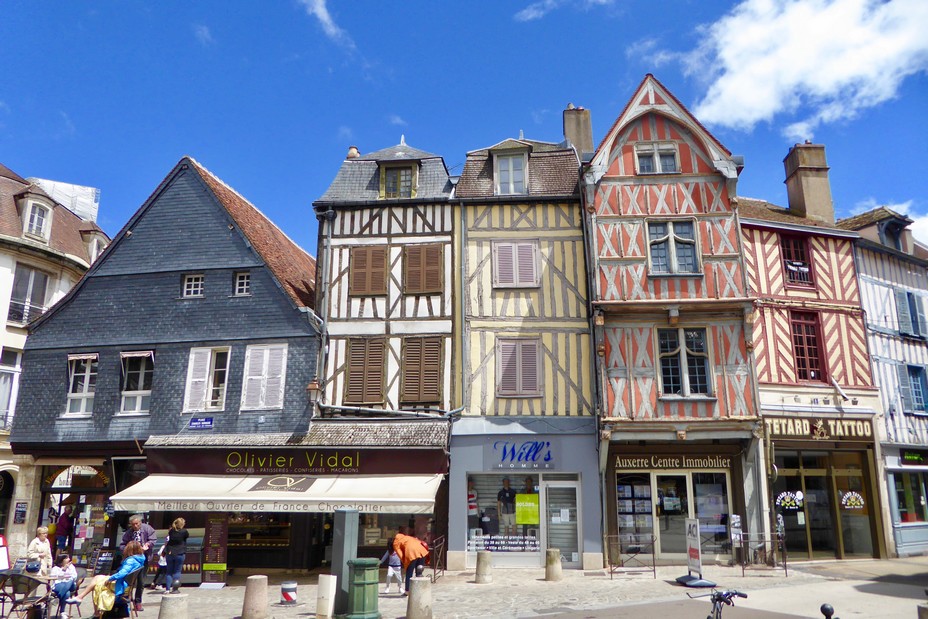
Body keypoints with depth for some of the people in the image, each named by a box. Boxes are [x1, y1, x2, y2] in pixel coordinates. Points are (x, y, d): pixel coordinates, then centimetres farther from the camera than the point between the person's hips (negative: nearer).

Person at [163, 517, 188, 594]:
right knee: (177, 571, 4)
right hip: (180, 554, -3)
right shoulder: (184, 532, -11)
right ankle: (175, 589, -1)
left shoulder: (171, 531, -1)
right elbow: (187, 536, 8)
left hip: (169, 553, 3)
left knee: (169, 571, 11)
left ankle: (167, 588, 7)